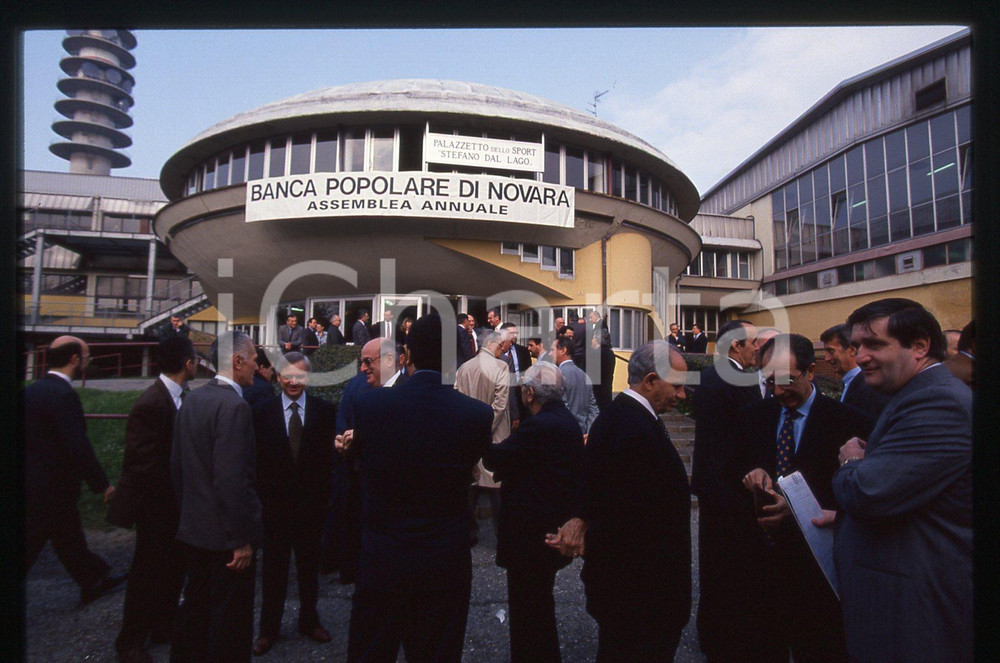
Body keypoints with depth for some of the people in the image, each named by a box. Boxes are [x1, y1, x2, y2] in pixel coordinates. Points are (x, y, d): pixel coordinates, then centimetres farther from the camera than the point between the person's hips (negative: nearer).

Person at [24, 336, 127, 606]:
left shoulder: (32, 389, 5)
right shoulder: (63, 395, -23)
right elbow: (78, 447, -25)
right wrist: (103, 484, -15)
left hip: (33, 483, 9)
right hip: (49, 490, -9)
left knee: (69, 538, 20)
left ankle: (94, 581, 34)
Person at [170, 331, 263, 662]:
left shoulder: (192, 398, 5)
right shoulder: (234, 406, -23)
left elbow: (176, 464, 12)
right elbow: (232, 480, -26)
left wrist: (187, 512, 21)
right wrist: (242, 539, -19)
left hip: (193, 526, 9)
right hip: (225, 534, -9)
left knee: (196, 604, 24)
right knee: (230, 616, 7)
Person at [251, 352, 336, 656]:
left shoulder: (324, 410, -5)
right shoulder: (262, 411, -3)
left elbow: (330, 455, -5)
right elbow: (256, 459, -2)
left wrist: (326, 495, -8)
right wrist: (259, 498, -5)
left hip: (312, 503, 0)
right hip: (275, 503, 0)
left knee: (309, 566, 17)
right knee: (274, 568, 13)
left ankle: (309, 620, 36)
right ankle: (269, 628, 31)